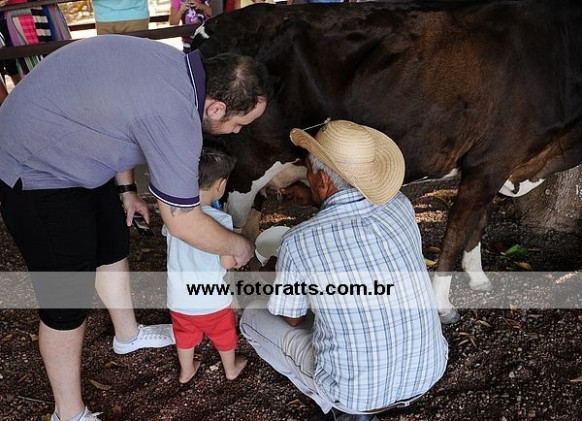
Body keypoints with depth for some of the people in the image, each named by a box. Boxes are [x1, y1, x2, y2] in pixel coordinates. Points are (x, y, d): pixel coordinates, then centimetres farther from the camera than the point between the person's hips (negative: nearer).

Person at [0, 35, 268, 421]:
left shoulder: (177, 63, -5)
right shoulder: (175, 117, -32)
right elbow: (183, 223, -22)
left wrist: (126, 189, 15)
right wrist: (236, 246, -4)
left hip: (71, 149, 9)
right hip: (35, 175, -9)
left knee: (113, 248, 21)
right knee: (68, 301, -1)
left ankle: (128, 335, 45)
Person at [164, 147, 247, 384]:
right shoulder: (220, 220, -26)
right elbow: (227, 262, -21)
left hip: (179, 298, 4)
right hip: (212, 300, -3)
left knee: (185, 334, 28)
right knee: (224, 335, 24)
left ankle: (186, 371, 49)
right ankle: (231, 369, 47)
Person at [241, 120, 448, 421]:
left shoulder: (299, 243, -20)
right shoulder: (401, 207, -8)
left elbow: (293, 318, -3)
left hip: (356, 390, -4)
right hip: (428, 373, 5)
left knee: (253, 317, 13)